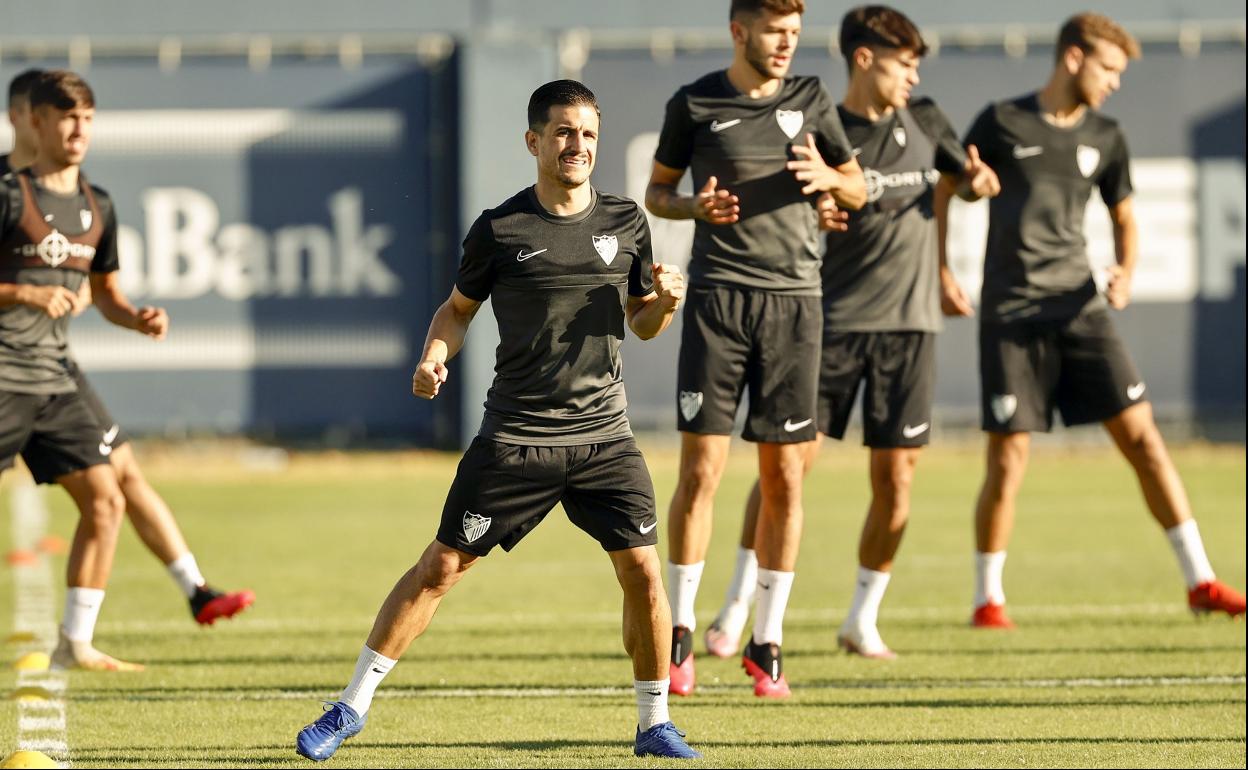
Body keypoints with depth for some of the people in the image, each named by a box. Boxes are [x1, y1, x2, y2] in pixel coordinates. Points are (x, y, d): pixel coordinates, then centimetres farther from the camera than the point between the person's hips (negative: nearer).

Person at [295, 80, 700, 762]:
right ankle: (352, 706, 8)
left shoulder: (625, 222, 5)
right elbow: (458, 308, 11)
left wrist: (665, 301, -6)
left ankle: (654, 724, 9)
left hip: (603, 435, 2)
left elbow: (641, 323, 16)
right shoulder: (500, 230, -3)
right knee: (441, 565, -2)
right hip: (515, 433, -2)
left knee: (642, 570, -8)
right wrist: (434, 355, -9)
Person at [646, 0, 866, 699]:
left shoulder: (811, 99, 9)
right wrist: (696, 207, -10)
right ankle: (680, 632, 5)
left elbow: (858, 189, 17)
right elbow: (656, 192, 12)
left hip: (794, 300, 2)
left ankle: (767, 643, 9)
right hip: (717, 299, -2)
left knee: (785, 477, 2)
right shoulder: (695, 105, 2)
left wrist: (828, 179, -6)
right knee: (701, 469, -6)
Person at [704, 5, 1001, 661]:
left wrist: (980, 181, 3)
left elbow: (967, 179, 23)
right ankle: (737, 606, 3)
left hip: (908, 324, 3)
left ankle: (862, 619, 14)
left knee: (894, 478, 0)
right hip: (832, 319, -3)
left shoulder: (924, 122, 8)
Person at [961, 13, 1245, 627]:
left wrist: (1126, 272, 2)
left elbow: (1124, 216, 21)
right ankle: (987, 598, 9)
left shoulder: (1105, 138, 10)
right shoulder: (1002, 123, -2)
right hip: (1011, 315, -4)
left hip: (1078, 306, 4)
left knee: (1140, 434, -4)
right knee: (1008, 457, -6)